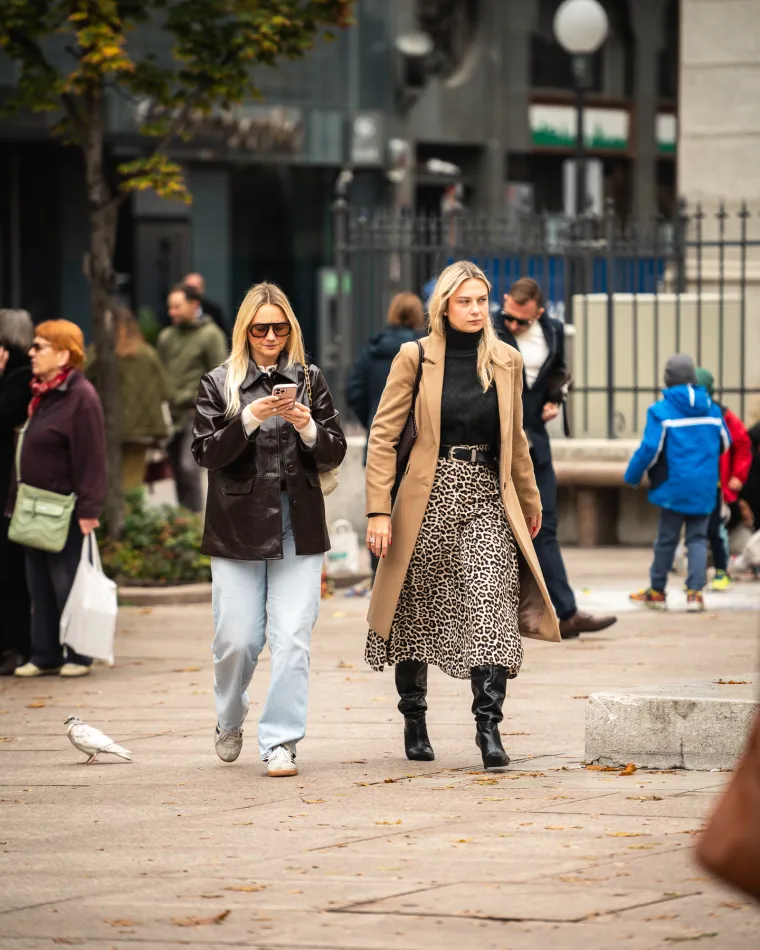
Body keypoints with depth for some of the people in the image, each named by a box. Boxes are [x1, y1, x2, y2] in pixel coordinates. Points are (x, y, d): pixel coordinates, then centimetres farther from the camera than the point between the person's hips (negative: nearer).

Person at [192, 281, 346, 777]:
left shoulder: (309, 380, 9)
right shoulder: (220, 383, 5)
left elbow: (335, 453, 9)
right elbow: (207, 453, -3)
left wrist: (308, 428, -11)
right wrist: (250, 419, -16)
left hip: (298, 527, 1)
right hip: (239, 527, -1)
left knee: (292, 640, -7)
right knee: (237, 640, 0)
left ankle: (281, 742, -3)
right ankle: (230, 722, 27)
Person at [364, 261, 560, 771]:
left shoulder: (506, 361, 8)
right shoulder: (416, 358, -2)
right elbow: (383, 436, -3)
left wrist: (530, 502, 25)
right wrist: (379, 509, -10)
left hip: (487, 498, 2)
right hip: (429, 497, -1)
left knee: (493, 603, -15)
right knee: (417, 610, 7)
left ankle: (489, 725, -18)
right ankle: (414, 723, 23)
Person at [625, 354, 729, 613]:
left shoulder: (660, 411, -11)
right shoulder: (712, 409, 4)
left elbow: (649, 449, -15)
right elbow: (725, 443, 15)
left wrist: (633, 475, 0)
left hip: (674, 487, -3)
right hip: (704, 488, 3)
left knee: (667, 538, 8)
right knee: (698, 538, 7)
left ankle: (657, 591, 20)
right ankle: (695, 592, -4)